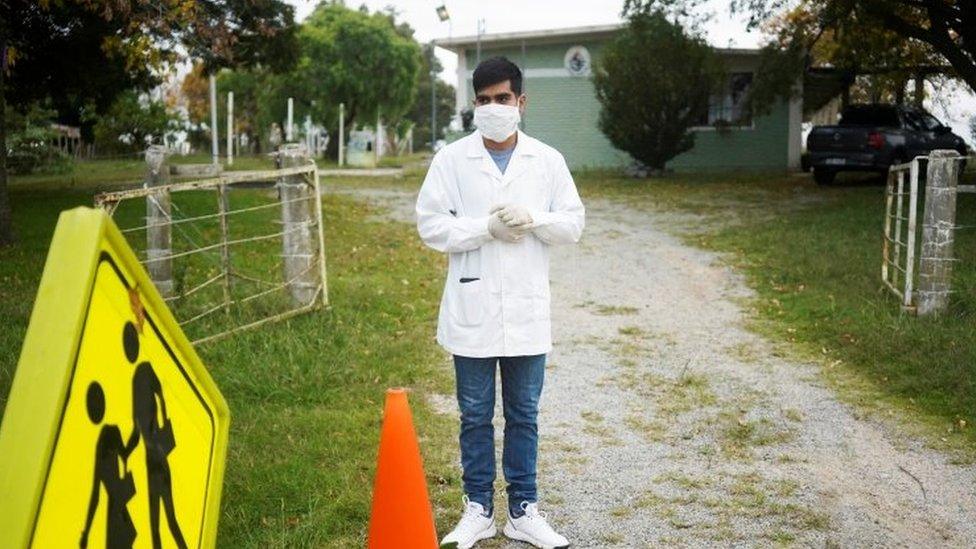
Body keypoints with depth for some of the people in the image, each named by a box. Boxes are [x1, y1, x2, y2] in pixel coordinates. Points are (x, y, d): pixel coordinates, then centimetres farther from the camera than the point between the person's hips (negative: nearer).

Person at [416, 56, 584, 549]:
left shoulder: (548, 160, 4)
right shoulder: (451, 159, 0)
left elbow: (573, 225, 3)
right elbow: (431, 225, -6)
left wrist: (531, 220, -15)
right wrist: (488, 227, -16)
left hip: (527, 311, 1)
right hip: (472, 310, -1)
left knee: (523, 415, 11)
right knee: (475, 415, 10)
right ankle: (478, 509, 23)